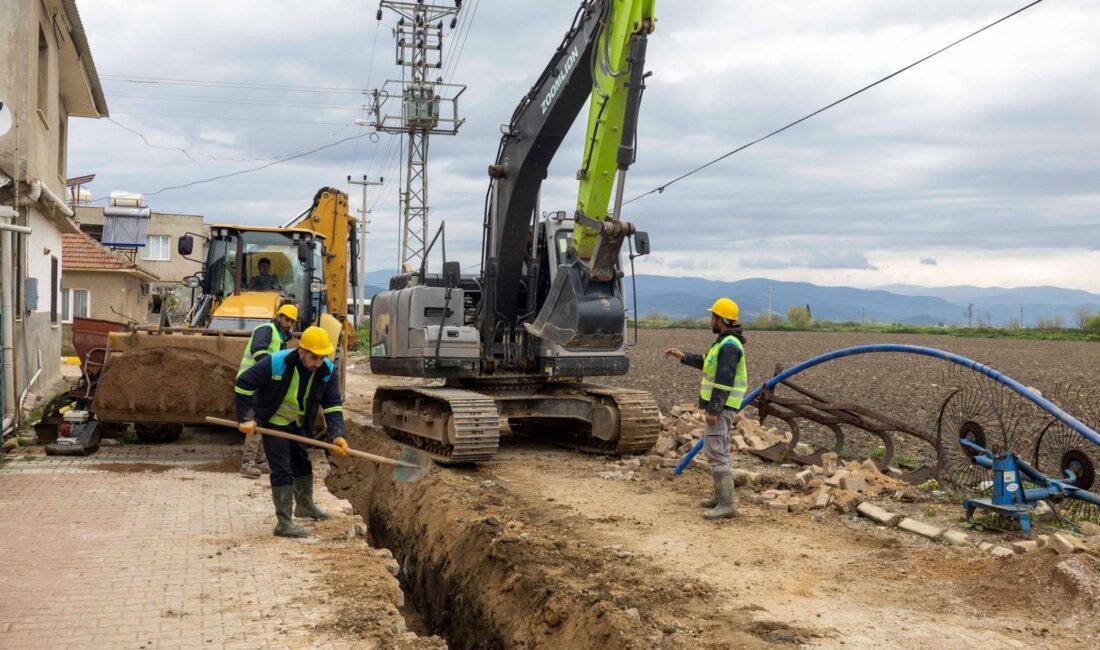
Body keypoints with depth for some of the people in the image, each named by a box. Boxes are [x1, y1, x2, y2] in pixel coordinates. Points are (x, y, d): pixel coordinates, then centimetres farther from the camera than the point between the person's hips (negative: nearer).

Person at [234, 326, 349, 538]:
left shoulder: (328, 371, -20)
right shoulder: (275, 363, -32)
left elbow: (333, 406, -16)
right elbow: (243, 384, -23)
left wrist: (336, 435, -30)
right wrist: (246, 418, -22)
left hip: (298, 424, 6)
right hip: (273, 423, -6)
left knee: (302, 463, 22)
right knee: (282, 470, -10)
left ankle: (305, 505, 45)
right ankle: (284, 523, -7)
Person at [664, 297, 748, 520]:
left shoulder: (729, 346, -20)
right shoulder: (726, 342, 13)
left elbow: (724, 381, -24)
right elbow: (708, 363, 28)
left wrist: (712, 410, -24)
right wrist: (683, 356, 28)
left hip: (721, 407, -11)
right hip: (720, 405, 11)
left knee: (716, 452, -11)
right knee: (716, 448, 19)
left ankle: (726, 504, -11)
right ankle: (721, 496, 29)